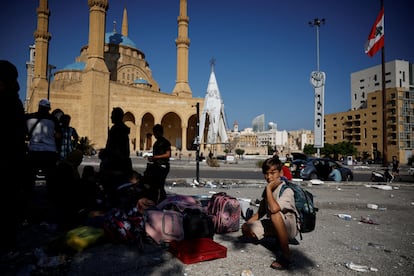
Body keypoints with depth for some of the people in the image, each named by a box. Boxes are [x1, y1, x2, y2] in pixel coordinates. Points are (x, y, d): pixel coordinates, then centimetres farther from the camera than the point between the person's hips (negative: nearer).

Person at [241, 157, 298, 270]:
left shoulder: (287, 190, -21)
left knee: (275, 215, -39)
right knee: (245, 228, -10)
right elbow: (261, 212, 10)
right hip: (273, 225, 7)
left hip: (289, 226, -7)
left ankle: (286, 255, -23)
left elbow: (274, 209, -39)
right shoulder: (268, 190, 3)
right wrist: (248, 223, -4)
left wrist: (269, 189, -27)